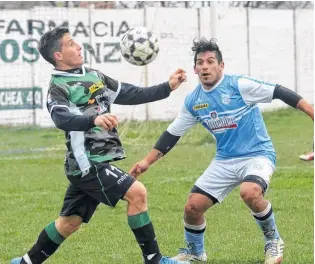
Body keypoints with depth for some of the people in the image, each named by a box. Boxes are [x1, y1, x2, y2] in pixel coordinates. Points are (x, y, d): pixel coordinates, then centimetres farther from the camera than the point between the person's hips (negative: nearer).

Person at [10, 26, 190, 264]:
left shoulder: (94, 76, 14)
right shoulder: (58, 88, -11)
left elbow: (132, 95, 17)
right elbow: (63, 119, -32)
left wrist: (167, 87, 9)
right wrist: (94, 120, -50)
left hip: (96, 162, 9)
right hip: (88, 163, -8)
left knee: (70, 221, 15)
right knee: (137, 192, -17)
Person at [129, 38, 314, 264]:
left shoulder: (239, 85, -14)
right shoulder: (193, 101, 2)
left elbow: (279, 92, -13)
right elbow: (172, 134, 11)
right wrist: (147, 162, 7)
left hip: (257, 154, -5)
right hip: (224, 160, 5)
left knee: (250, 192, -36)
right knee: (192, 206, -3)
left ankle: (274, 241, -9)